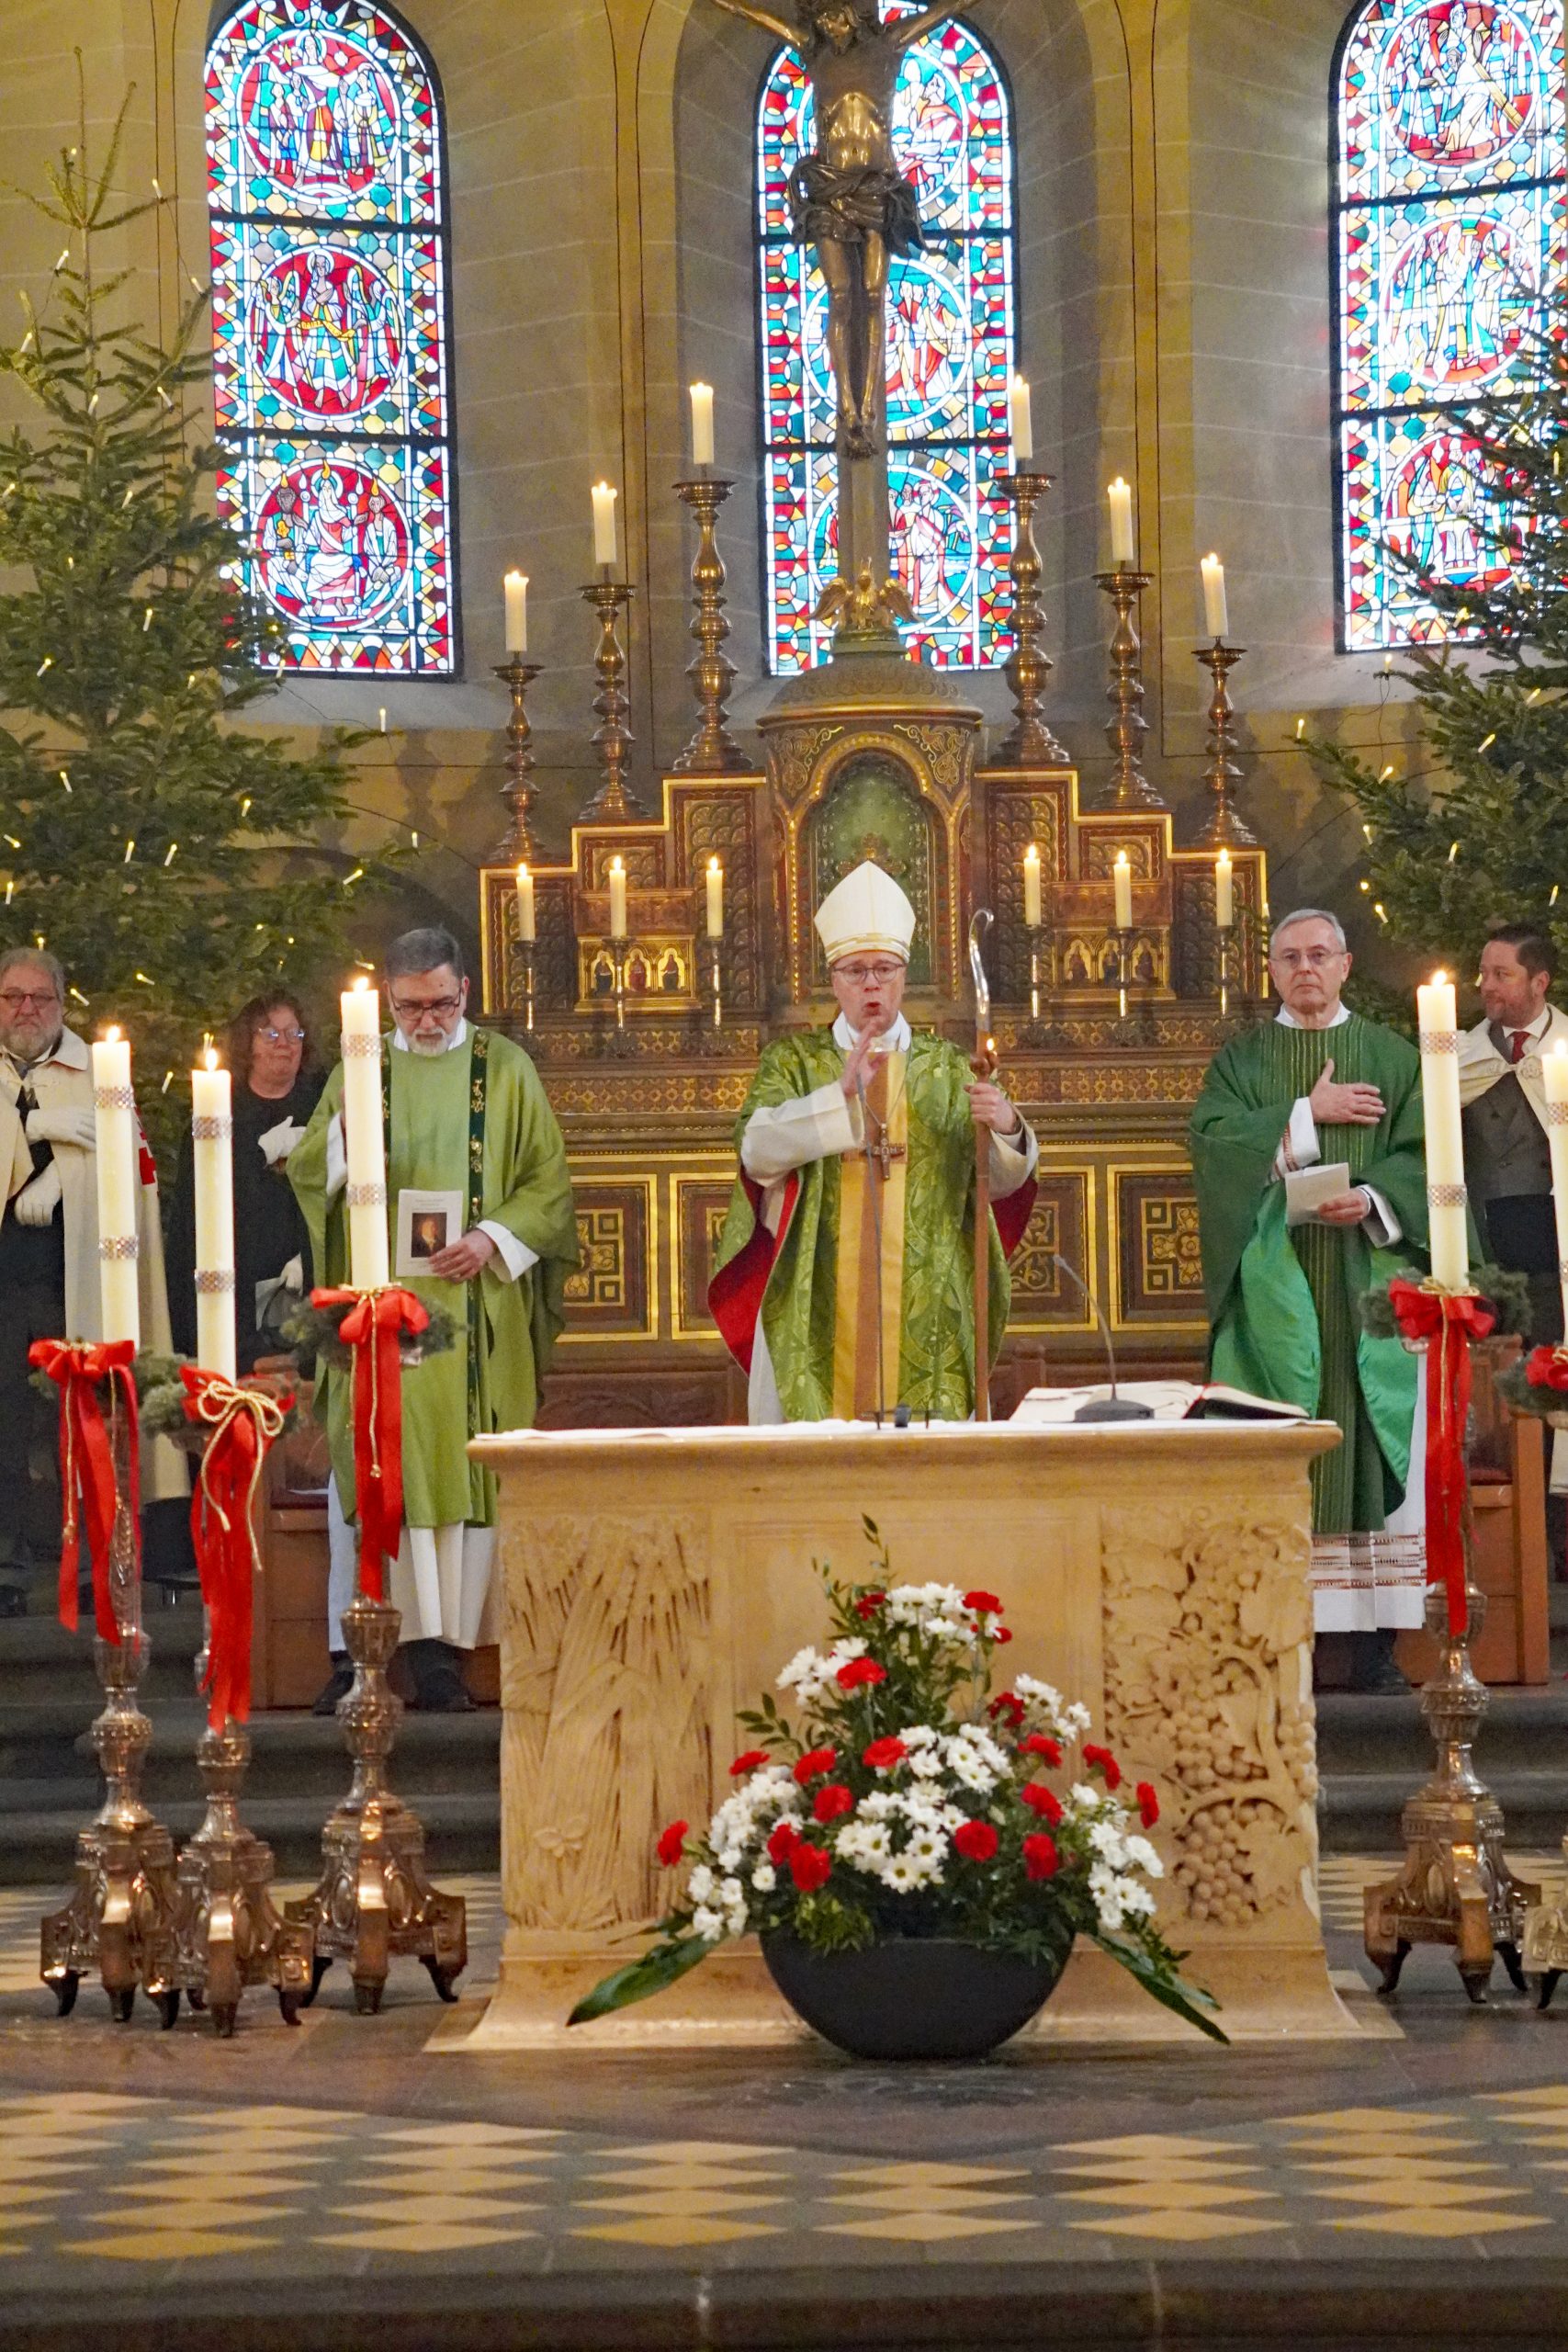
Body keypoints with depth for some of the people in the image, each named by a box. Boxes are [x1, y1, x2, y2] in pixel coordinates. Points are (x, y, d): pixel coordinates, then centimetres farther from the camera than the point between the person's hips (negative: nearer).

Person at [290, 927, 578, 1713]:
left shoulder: (506, 1070, 9)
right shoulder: (358, 1073, 12)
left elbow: (549, 1183, 6)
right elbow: (306, 1175, 7)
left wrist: (494, 1237, -11)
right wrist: (341, 1137, -15)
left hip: (475, 1307, 0)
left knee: (463, 1466, -3)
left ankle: (440, 1646, -1)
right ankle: (357, 1648, -6)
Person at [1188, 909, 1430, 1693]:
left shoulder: (1391, 1058, 13)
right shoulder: (1241, 1060, 13)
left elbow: (1422, 1156, 4)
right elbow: (1214, 1139, -4)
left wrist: (1371, 1200, -14)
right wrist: (1309, 1115, -8)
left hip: (1367, 1280, 0)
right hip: (1273, 1285, 0)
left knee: (1374, 1445, -5)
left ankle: (1375, 1641, -5)